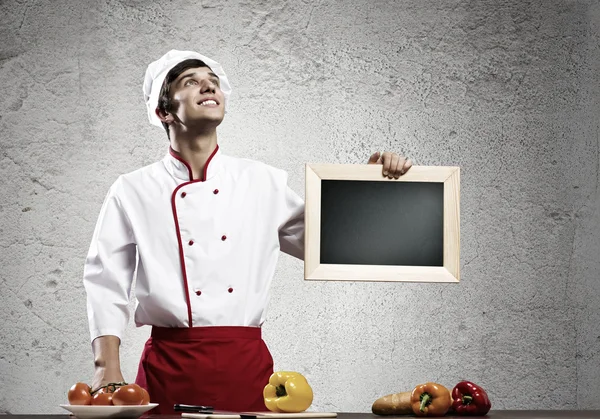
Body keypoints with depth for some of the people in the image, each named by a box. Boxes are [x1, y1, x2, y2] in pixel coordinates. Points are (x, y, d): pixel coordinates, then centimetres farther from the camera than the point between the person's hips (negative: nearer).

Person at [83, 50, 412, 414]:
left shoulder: (263, 183, 10)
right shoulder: (132, 192, 4)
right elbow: (106, 283, 2)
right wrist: (108, 368, -9)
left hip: (246, 365, 2)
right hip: (168, 367, -2)